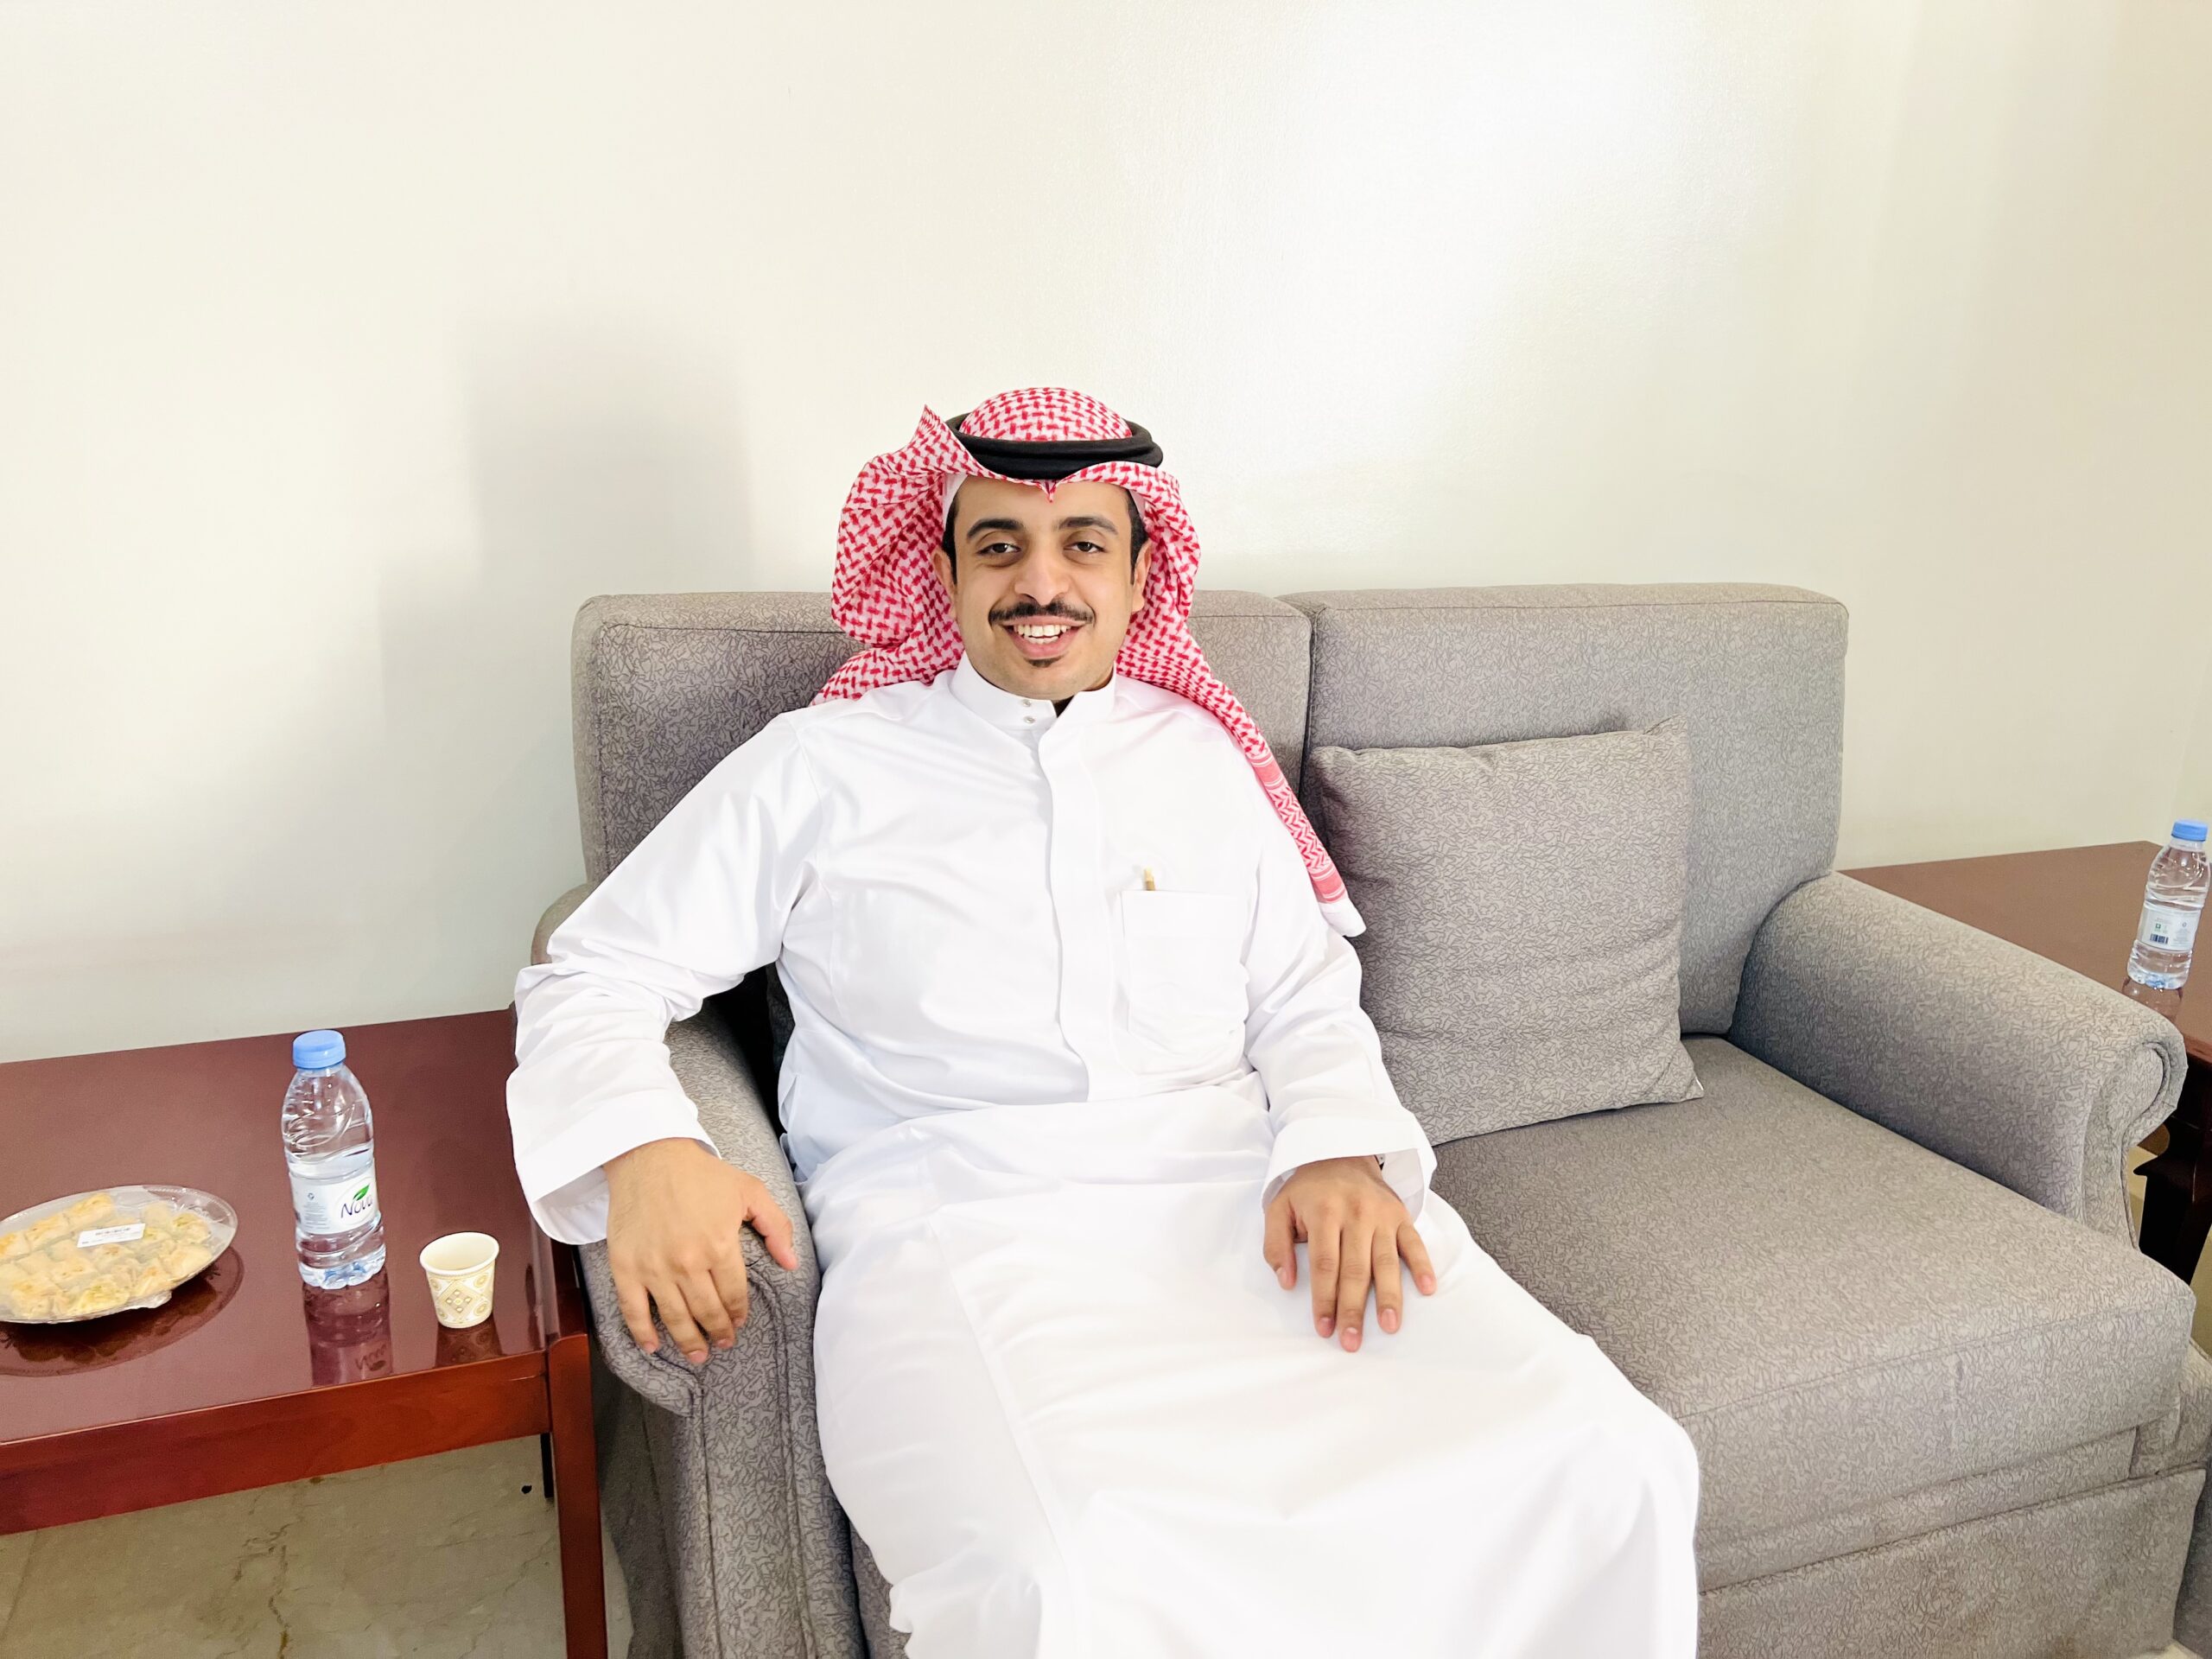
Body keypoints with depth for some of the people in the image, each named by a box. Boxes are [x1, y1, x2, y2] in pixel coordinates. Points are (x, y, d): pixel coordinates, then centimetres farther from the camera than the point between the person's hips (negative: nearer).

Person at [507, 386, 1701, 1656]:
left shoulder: (1201, 757, 20)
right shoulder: (824, 765, 10)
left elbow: (1308, 1001, 18)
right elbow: (595, 975, 10)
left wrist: (1339, 1153, -4)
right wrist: (643, 1153, -12)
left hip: (1246, 1206, 4)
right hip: (957, 1230, -3)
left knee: (1608, 1462, -18)